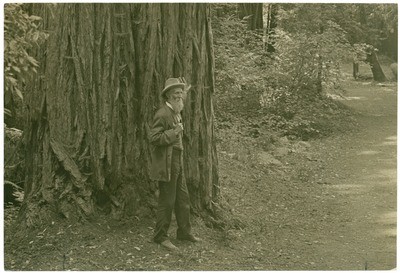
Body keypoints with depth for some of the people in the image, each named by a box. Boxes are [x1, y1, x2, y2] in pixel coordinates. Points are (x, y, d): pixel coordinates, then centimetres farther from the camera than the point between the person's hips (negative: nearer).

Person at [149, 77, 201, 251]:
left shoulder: (176, 112, 12)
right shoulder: (162, 114, -18)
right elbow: (154, 138, -23)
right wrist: (174, 132, -23)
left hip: (177, 162, 10)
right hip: (166, 164, -10)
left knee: (183, 198, 15)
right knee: (167, 202, -1)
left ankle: (184, 232, 27)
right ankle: (160, 237, 11)